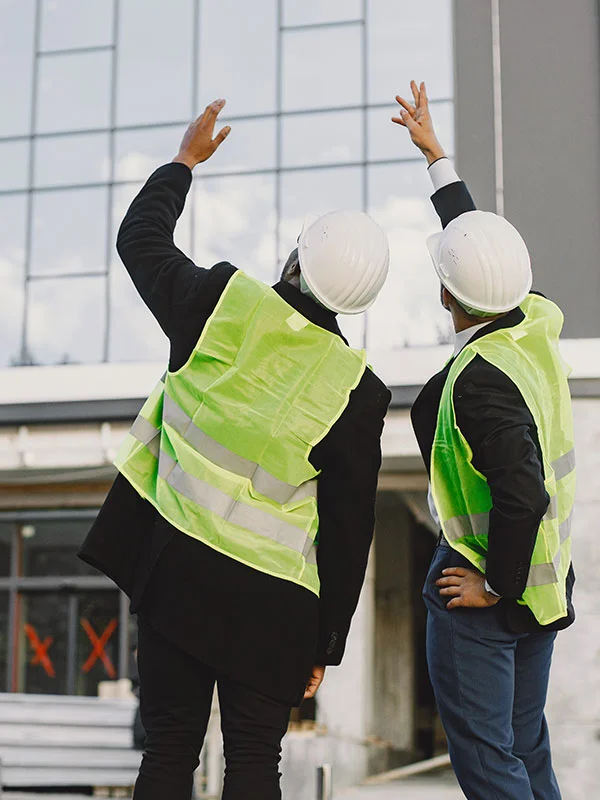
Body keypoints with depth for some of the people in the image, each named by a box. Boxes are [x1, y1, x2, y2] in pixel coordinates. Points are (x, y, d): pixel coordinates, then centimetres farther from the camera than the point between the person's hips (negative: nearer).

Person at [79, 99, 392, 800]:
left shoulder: (220, 304, -9)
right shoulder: (357, 392, -10)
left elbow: (140, 238, 12)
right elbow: (347, 531, -5)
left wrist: (187, 157, 27)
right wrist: (327, 644, 6)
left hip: (173, 569, 2)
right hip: (271, 601, -2)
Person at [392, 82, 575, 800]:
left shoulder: (480, 380, -27)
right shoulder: (537, 326, -2)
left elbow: (521, 494, -34)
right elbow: (481, 238, 14)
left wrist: (495, 584, -18)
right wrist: (434, 154, 24)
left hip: (483, 588, -9)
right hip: (545, 580, 9)